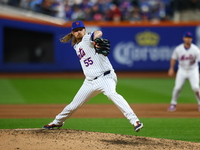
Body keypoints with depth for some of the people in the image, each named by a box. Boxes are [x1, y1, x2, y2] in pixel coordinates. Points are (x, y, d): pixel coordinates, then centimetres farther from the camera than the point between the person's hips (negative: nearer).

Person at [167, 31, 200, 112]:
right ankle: (173, 104, 14)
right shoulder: (178, 49, -9)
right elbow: (173, 58, 8)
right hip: (182, 70, 1)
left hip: (193, 70, -1)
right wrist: (171, 68, 3)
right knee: (177, 87, -6)